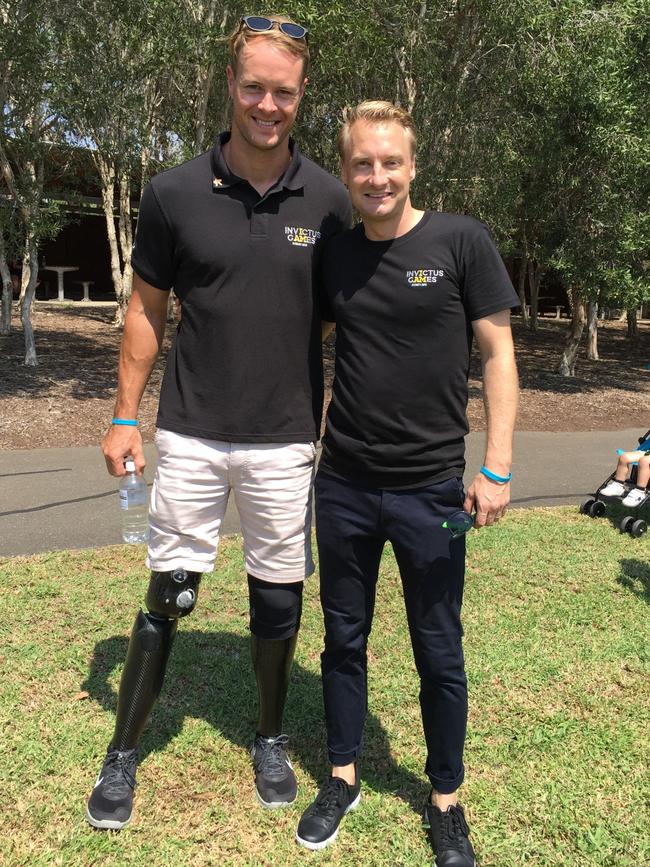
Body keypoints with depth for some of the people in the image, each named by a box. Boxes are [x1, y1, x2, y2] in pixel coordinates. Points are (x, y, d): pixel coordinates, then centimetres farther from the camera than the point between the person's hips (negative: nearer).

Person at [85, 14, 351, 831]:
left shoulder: (329, 201, -1)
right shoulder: (175, 192, -3)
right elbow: (146, 309, 5)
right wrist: (124, 415, 3)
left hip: (286, 441, 1)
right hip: (190, 435, 0)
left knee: (278, 599, 12)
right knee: (167, 597, 7)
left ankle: (270, 739, 35)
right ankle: (123, 754, 27)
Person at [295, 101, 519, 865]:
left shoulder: (461, 243, -5)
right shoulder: (333, 255, 5)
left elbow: (497, 355, -5)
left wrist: (496, 468, -12)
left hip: (430, 490, -3)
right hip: (342, 486, 4)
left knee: (439, 654, 9)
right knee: (344, 638, 15)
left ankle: (445, 800, 31)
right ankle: (343, 776, 36)